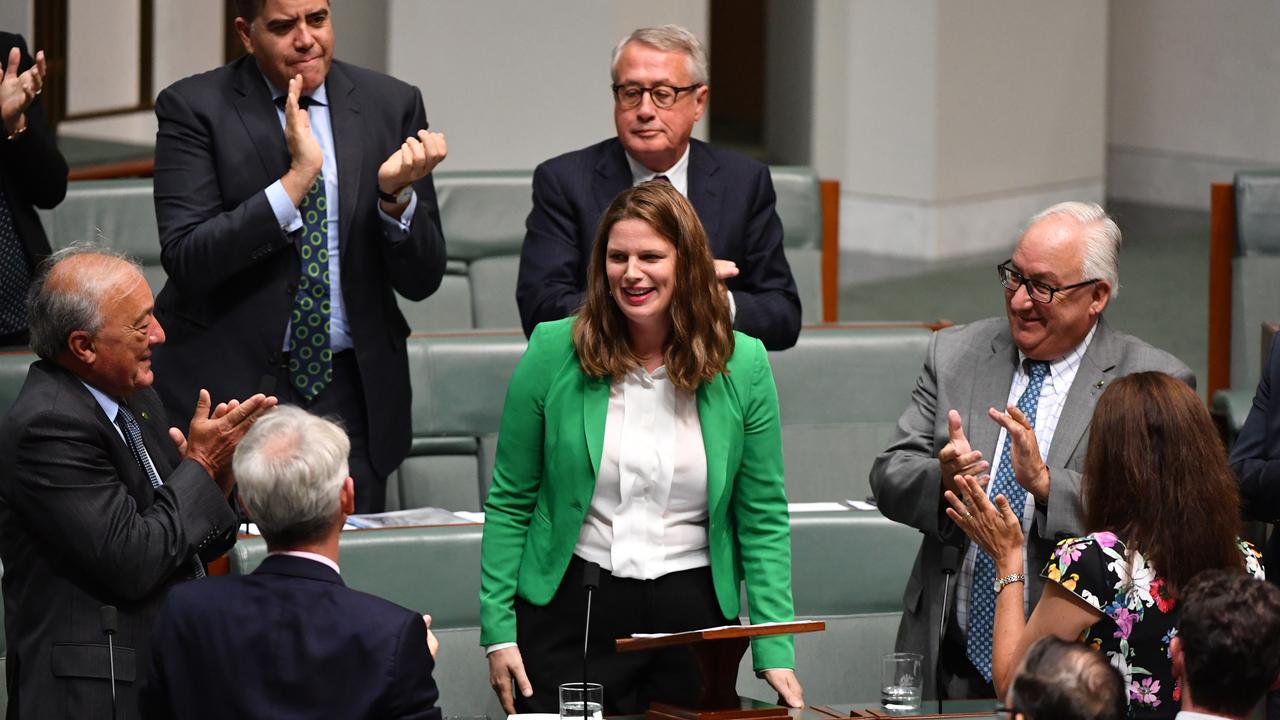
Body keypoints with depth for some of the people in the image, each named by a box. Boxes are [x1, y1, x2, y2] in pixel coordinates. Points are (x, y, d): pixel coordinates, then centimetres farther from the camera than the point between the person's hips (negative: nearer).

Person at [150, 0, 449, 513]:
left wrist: (397, 195, -17)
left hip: (349, 393, 3)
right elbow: (185, 260, -15)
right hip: (229, 384, -3)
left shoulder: (391, 105, 4)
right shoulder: (194, 108, -4)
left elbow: (421, 279, 3)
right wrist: (296, 178, -21)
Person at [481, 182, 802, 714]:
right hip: (570, 609, -1)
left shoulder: (743, 366, -1)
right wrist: (498, 630, -5)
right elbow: (509, 504, 2)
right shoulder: (553, 354, -3)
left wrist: (775, 652, -6)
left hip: (694, 611, 1)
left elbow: (763, 519, 2)